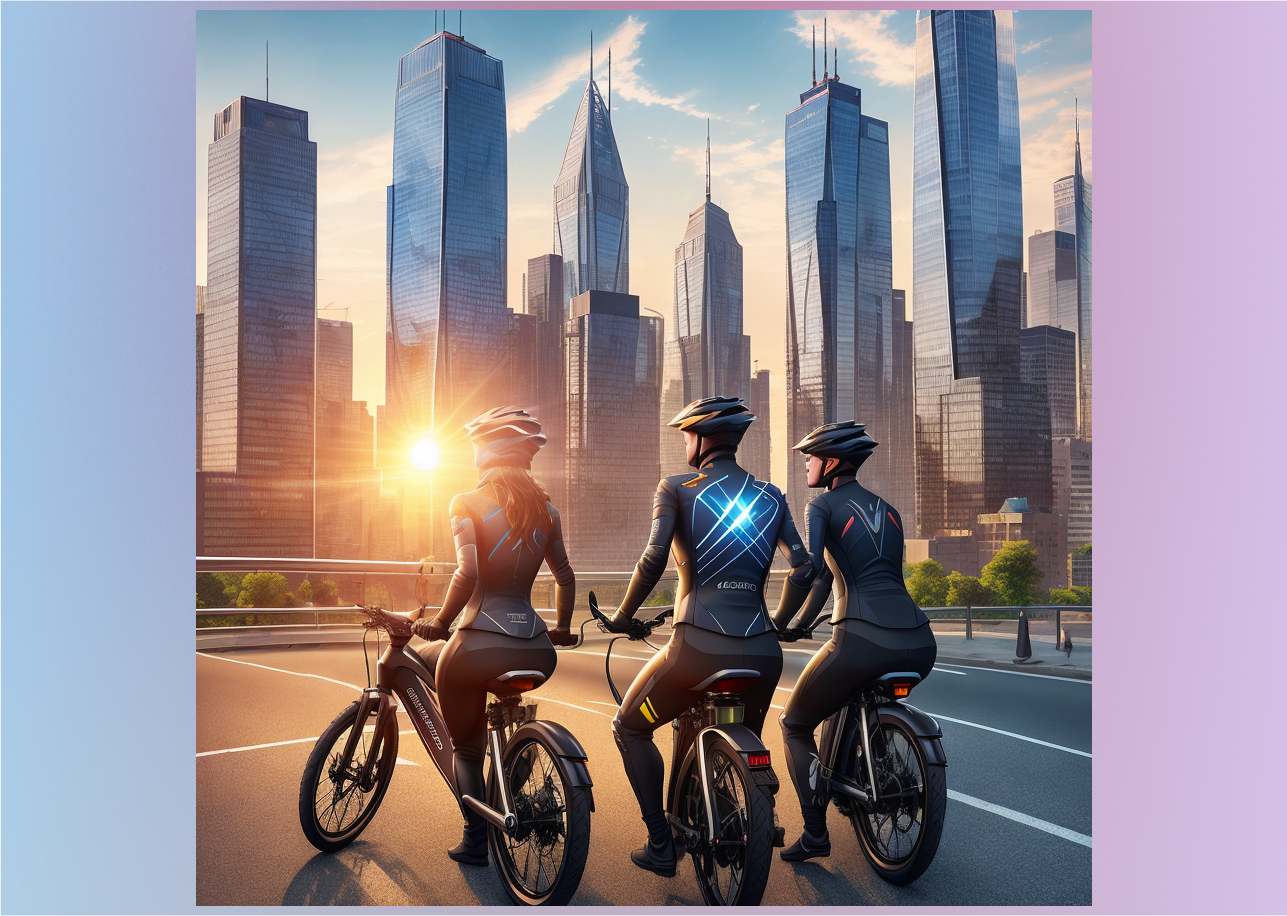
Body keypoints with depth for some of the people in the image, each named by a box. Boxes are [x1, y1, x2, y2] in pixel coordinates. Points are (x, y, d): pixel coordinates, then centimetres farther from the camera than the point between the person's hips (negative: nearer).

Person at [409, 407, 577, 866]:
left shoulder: (468, 503, -6)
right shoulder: (546, 509, 10)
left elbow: (467, 574, -20)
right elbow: (565, 576, 18)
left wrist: (439, 623, -7)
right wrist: (562, 628, 32)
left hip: (479, 645, -5)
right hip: (537, 651, 6)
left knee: (465, 746, 21)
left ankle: (476, 839, 15)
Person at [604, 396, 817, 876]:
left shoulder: (676, 489, 3)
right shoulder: (772, 496, 14)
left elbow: (654, 557, -11)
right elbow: (804, 568, 9)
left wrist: (623, 616, 2)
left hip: (698, 648, -4)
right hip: (762, 652, 4)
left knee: (630, 728, 20)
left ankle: (660, 844, 14)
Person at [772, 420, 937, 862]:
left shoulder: (823, 505, 6)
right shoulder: (889, 511, 25)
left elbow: (812, 569, -12)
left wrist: (781, 621, 0)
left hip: (862, 641, -6)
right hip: (919, 643, 7)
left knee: (795, 725, 14)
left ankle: (815, 832, 6)